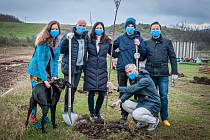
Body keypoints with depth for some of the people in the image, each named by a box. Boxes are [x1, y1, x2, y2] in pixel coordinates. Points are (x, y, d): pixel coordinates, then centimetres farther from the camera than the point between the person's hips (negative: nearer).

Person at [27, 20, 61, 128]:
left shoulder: (57, 42, -3)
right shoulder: (43, 43, -24)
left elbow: (55, 60, 0)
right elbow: (40, 61, -27)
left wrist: (55, 75, -9)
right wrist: (44, 79, -31)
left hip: (48, 71, 6)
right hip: (37, 71, -6)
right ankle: (33, 119, 11)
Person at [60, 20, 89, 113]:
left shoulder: (86, 37, 8)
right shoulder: (69, 36, -9)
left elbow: (88, 50, 20)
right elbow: (61, 50, -17)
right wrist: (66, 39, -30)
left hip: (80, 67, 5)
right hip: (69, 66, -5)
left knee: (74, 88, 12)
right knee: (70, 87, -7)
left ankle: (71, 109, 24)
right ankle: (66, 109, 5)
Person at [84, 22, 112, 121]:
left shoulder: (107, 41, 8)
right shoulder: (89, 41, 3)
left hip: (102, 69, 2)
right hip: (91, 69, -2)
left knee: (102, 92, 2)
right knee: (91, 92, 0)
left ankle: (97, 112, 23)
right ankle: (92, 113, 15)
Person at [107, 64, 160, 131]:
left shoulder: (145, 80, -21)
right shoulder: (136, 80, 9)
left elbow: (131, 89, -31)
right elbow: (129, 91, 2)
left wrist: (116, 88, -32)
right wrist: (120, 100, -15)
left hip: (152, 106, -9)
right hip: (142, 103, 9)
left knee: (136, 114, -29)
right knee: (125, 104, -3)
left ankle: (154, 120, 0)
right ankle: (142, 121, 9)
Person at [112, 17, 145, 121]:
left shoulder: (139, 39, 5)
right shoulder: (121, 38, 8)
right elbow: (111, 48, 22)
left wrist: (139, 45, -17)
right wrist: (115, 56, 8)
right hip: (122, 69, 2)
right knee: (122, 92, 7)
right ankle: (124, 113, 17)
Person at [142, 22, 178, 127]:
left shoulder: (167, 42, 8)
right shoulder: (147, 43, 11)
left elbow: (172, 58, 6)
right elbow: (143, 57, 10)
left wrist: (174, 72, -1)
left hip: (163, 74, -1)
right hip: (150, 74, 1)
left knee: (164, 96, 1)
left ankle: (164, 118, 13)